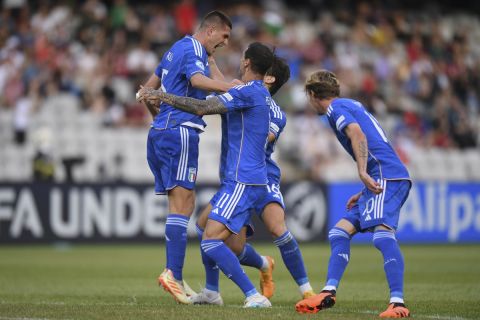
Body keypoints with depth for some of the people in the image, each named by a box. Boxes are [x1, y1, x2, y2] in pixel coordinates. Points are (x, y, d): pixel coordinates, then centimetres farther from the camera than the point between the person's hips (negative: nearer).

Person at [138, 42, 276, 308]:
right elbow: (225, 92, 35)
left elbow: (202, 108, -22)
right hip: (240, 179, 11)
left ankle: (254, 296, -23)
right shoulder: (261, 93, 15)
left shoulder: (248, 92, -15)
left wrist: (161, 96, -14)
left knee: (210, 241, -18)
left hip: (242, 182, -11)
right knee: (206, 225, 23)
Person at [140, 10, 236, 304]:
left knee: (184, 204, 10)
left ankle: (175, 274, 6)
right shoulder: (193, 50, -8)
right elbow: (198, 80, -31)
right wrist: (234, 89, -39)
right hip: (180, 131, -10)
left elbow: (150, 87, 28)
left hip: (161, 131, 10)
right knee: (181, 204, -14)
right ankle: (173, 273, -21)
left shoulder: (178, 48, 22)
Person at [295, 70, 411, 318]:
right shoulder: (352, 106, 29)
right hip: (384, 178, 10)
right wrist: (365, 193, 30)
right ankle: (328, 293, 6)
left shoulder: (336, 107, 1)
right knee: (340, 232, 11)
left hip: (386, 176, -10)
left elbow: (357, 134, -18)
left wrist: (363, 172, -25)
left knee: (382, 233, -24)